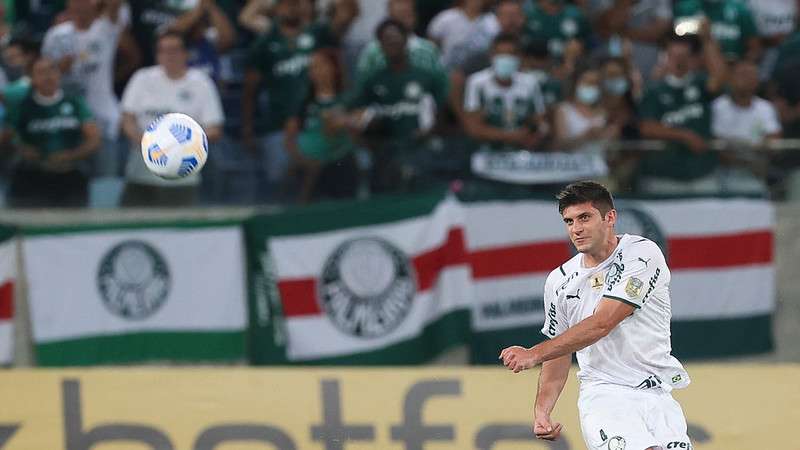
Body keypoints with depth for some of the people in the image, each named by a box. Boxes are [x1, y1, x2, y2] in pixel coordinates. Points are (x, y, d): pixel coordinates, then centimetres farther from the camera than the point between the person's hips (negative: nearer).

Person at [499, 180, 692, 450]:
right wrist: (541, 411, 1)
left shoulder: (643, 253, -7)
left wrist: (535, 354, -18)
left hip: (657, 396, -1)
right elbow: (560, 355, 17)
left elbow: (602, 324, -16)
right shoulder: (559, 281, 8)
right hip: (603, 395, 1)